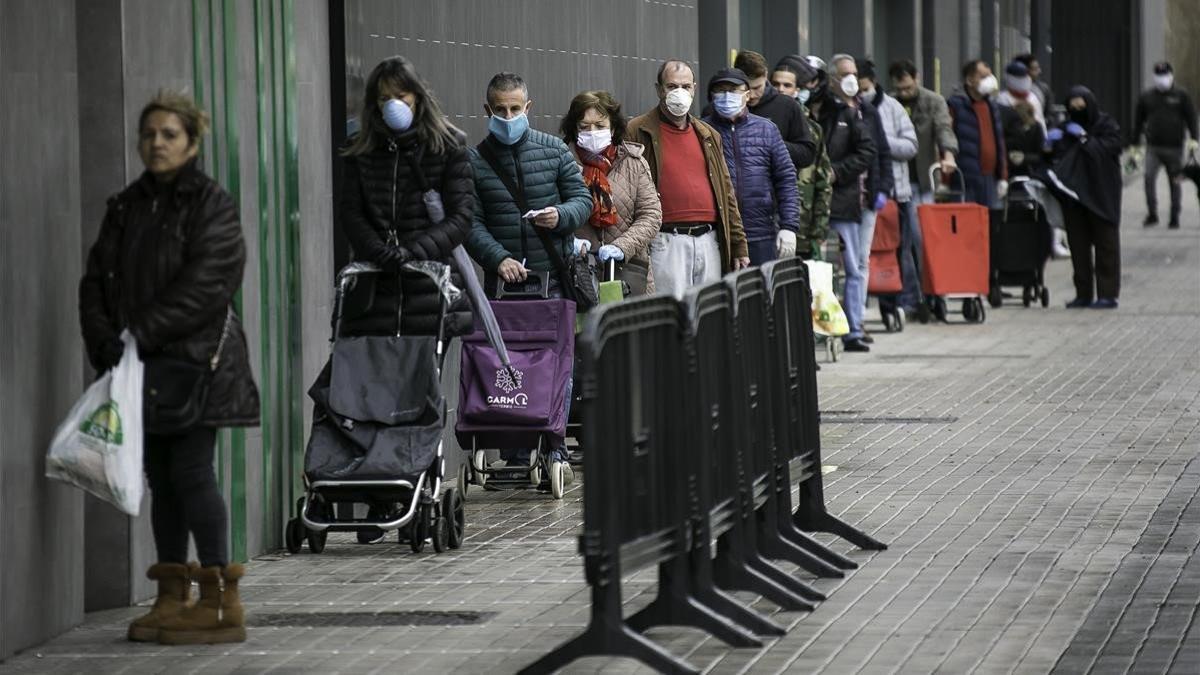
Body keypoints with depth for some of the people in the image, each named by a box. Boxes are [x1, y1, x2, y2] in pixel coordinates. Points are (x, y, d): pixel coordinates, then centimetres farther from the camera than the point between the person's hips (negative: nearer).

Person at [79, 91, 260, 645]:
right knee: (160, 476, 8)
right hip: (146, 368, 6)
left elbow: (206, 285, -16)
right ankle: (172, 600, 12)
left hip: (197, 359, -6)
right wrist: (105, 340, -8)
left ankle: (220, 603, -6)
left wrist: (142, 333, -20)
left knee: (191, 471, -10)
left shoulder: (212, 204, -6)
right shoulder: (126, 207, 13)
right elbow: (97, 279, 9)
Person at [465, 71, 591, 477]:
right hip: (504, 279, 0)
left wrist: (561, 216, -12)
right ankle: (517, 455, 3)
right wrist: (499, 259, -15)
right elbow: (471, 224, 0)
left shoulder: (554, 150, 8)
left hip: (554, 276, 0)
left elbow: (583, 200, 10)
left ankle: (554, 449, 3)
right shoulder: (474, 162, 5)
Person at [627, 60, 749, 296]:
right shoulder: (638, 132, 1)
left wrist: (739, 246, 14)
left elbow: (727, 194, 20)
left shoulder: (709, 135, 19)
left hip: (709, 241, 5)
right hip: (666, 243, -5)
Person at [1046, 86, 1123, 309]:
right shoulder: (1068, 128, 12)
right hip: (1074, 194, 5)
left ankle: (1108, 294, -2)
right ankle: (1083, 294, 10)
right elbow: (1059, 157, 7)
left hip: (1101, 196, -5)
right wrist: (1055, 142, -12)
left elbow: (1110, 149, -16)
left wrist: (1085, 138, -17)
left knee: (1105, 243, -2)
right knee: (1078, 244, 5)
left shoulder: (1107, 126, -1)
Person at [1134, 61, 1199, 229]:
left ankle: (1175, 217, 13)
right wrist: (1134, 144, 13)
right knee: (1149, 177, -16)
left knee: (1175, 182, 4)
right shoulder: (1146, 97, 10)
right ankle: (1152, 214, -8)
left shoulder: (1181, 96, 4)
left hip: (1174, 147, -1)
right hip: (1153, 146, 1)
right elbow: (1138, 121, 15)